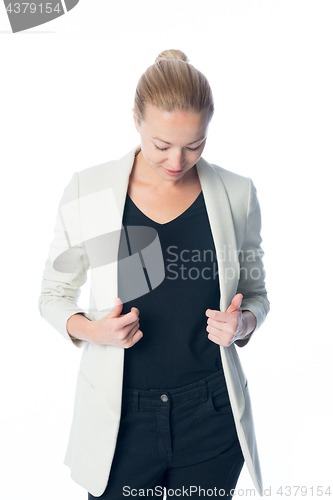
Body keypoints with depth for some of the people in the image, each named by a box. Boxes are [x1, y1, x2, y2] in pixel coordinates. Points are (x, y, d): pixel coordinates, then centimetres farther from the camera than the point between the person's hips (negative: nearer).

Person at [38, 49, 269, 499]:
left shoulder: (237, 195, -4)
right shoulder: (86, 191, -7)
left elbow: (256, 293, 8)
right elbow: (54, 293, 3)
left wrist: (243, 323, -14)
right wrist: (87, 328, -17)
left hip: (212, 416, 1)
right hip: (119, 417, -1)